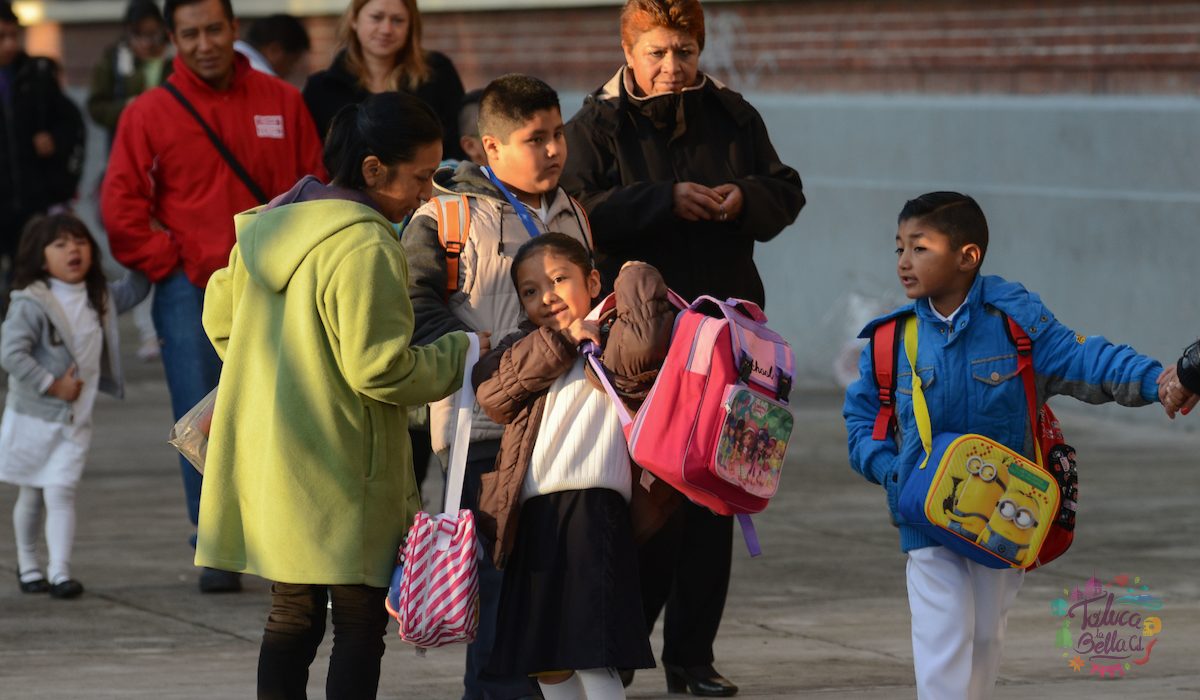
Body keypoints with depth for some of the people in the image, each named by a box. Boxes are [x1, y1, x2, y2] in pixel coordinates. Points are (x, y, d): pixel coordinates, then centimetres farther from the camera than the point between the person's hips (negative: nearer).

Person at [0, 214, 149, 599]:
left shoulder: (99, 299, 5)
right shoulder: (31, 304, -16)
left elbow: (131, 293, 23)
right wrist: (52, 384, -21)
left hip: (74, 422, 3)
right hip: (32, 418, -3)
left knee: (60, 492, -9)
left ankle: (60, 571, -13)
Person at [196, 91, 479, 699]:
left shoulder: (267, 230, 8)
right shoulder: (366, 248, -19)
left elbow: (220, 316, 19)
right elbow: (380, 370, -20)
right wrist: (461, 353, -6)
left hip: (266, 461, 8)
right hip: (340, 477, -8)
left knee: (291, 616, 15)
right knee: (360, 623, 0)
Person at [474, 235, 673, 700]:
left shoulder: (611, 347, 4)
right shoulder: (529, 351, 21)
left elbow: (645, 342, -21)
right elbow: (490, 389, 1)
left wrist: (637, 279, -4)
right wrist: (561, 340, -5)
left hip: (591, 509, -7)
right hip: (531, 517, 7)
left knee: (591, 658, -13)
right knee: (544, 662, 12)